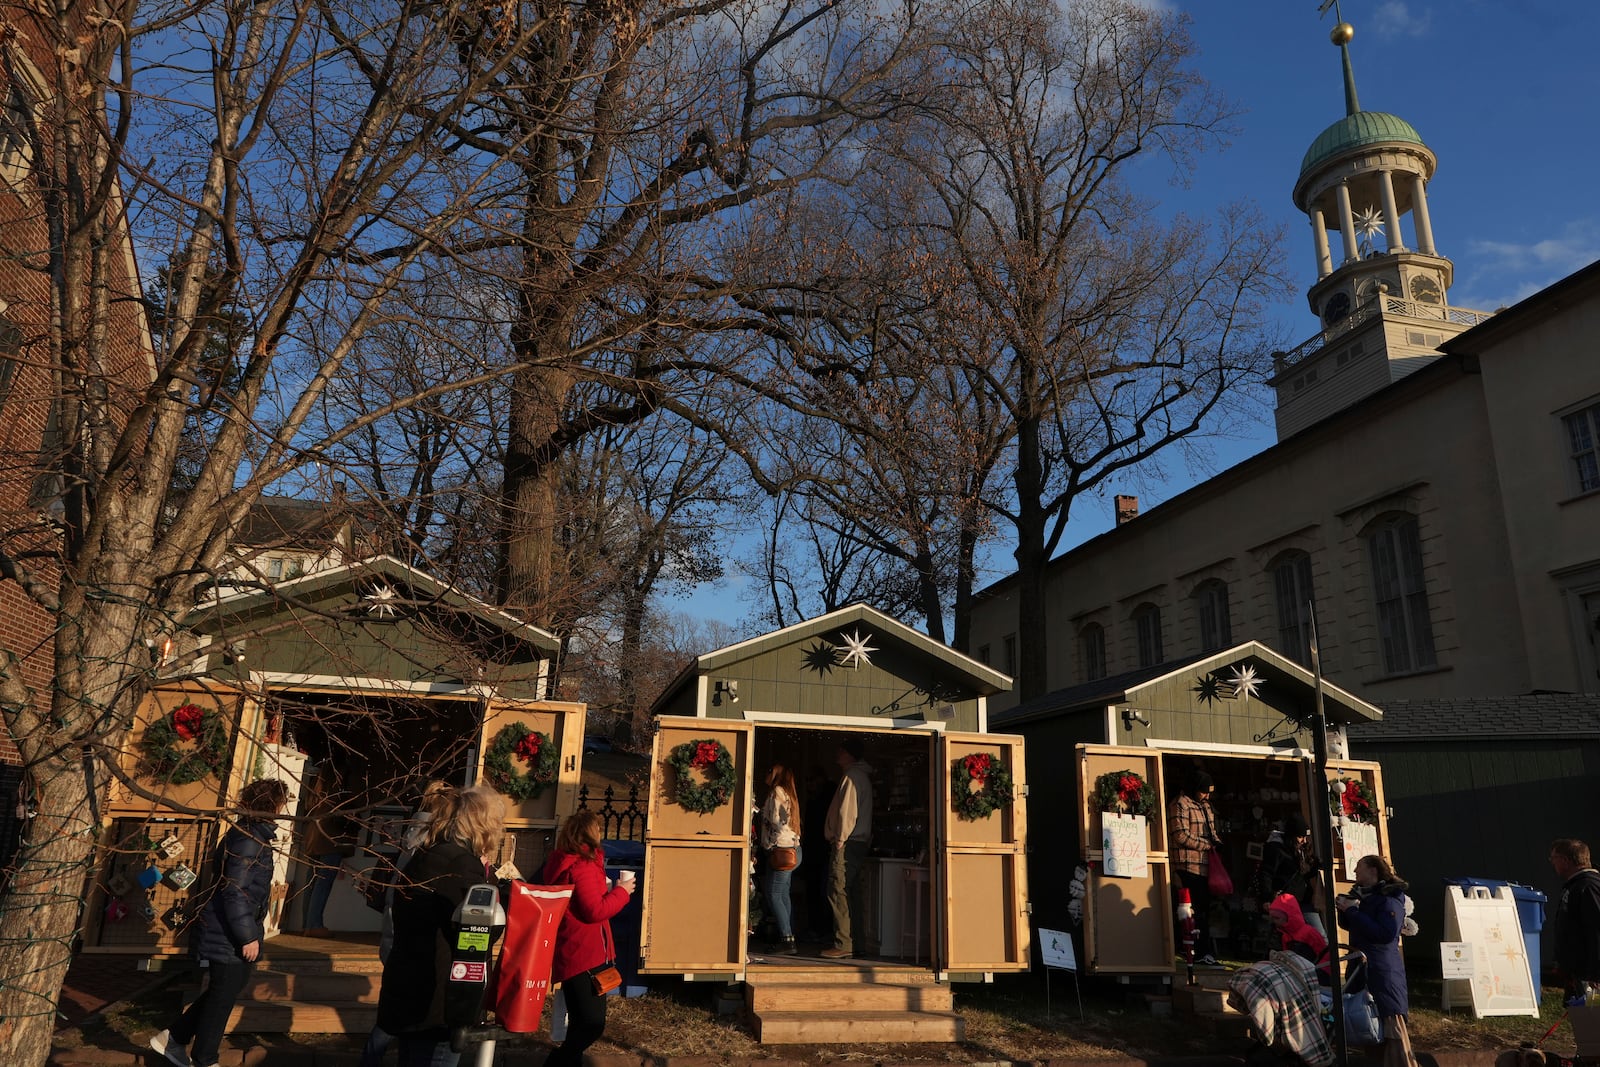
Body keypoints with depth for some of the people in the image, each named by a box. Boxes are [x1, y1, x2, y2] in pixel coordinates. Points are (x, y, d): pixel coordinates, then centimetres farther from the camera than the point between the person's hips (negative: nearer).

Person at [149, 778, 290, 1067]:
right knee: (222, 998, 5)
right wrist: (248, 936, -21)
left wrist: (251, 929, 23)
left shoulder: (250, 832, 9)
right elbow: (235, 891, -26)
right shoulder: (249, 838, -23)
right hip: (230, 937, -10)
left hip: (229, 933, 10)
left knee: (222, 993, 21)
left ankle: (172, 1037, 31)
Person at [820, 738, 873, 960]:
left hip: (847, 844, -10)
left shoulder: (851, 777, -11)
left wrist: (840, 839, -13)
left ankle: (843, 944, -11)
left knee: (838, 893, -9)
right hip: (861, 842, 10)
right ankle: (856, 942, 13)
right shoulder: (863, 777, 19)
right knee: (853, 895, 11)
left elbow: (847, 812, -19)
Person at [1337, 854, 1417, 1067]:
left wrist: (1353, 911, -21)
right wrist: (1344, 909, 1)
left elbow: (1387, 934, -24)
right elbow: (1347, 925, 23)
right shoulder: (1361, 894, 14)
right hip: (1361, 966, 9)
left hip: (1383, 970, -8)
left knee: (1391, 1021, -14)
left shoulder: (1389, 900, -11)